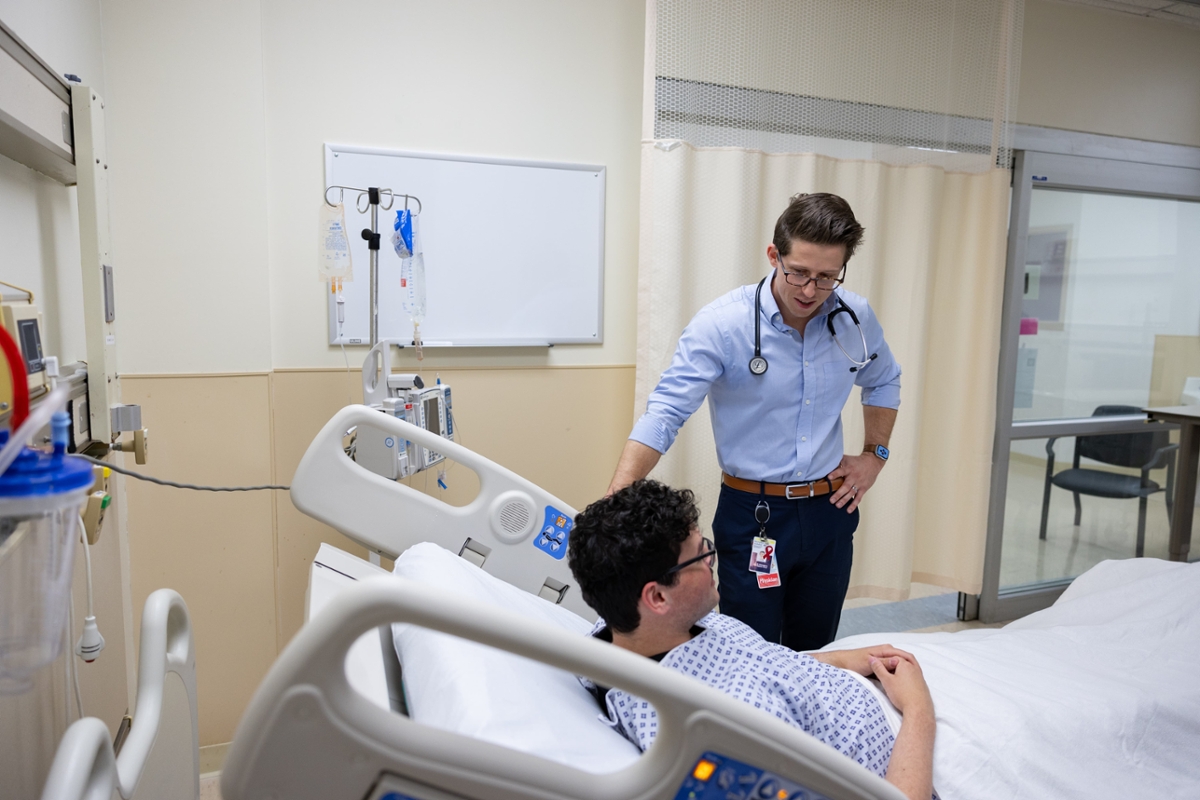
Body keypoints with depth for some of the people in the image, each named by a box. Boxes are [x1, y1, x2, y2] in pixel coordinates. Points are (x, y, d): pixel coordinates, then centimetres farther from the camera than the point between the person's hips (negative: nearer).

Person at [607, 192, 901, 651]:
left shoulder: (856, 318, -2)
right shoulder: (722, 324, -18)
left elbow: (883, 382, 19)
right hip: (752, 516, -4)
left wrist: (875, 455, 10)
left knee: (816, 656, 20)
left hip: (828, 511, 5)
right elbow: (665, 413, -24)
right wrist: (615, 502, -35)